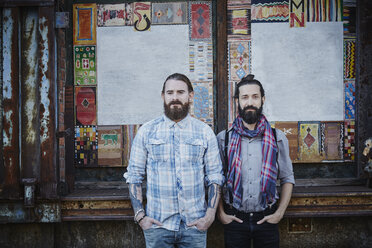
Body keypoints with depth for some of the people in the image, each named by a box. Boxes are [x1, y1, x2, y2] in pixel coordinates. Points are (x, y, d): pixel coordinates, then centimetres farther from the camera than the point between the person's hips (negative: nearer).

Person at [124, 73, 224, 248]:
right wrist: (140, 216, -5)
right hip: (157, 225, 0)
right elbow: (134, 176, 3)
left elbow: (214, 176, 3)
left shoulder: (205, 132, 3)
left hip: (194, 225, 1)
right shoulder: (146, 131, 2)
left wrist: (210, 215, -6)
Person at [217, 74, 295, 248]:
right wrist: (221, 213, -5)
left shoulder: (277, 138, 3)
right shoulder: (223, 139, 1)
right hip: (234, 219, 0)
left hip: (267, 219, 1)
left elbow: (287, 178, 6)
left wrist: (280, 212, -2)